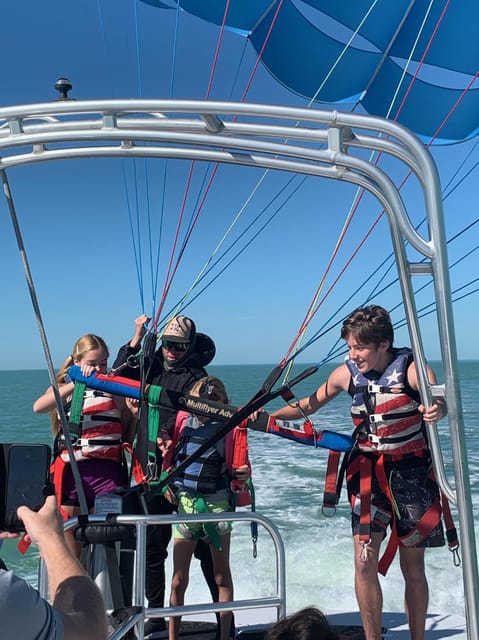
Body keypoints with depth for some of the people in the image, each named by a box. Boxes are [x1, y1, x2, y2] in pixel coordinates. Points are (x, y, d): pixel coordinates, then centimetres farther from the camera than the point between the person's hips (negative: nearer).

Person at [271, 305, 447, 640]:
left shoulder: (413, 369, -15)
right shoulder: (346, 373, -4)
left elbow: (439, 400, -29)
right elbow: (309, 404, 8)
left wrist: (438, 409, -53)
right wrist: (267, 417, -3)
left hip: (411, 471, -2)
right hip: (368, 470, 2)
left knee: (413, 568, 8)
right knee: (365, 561, -4)